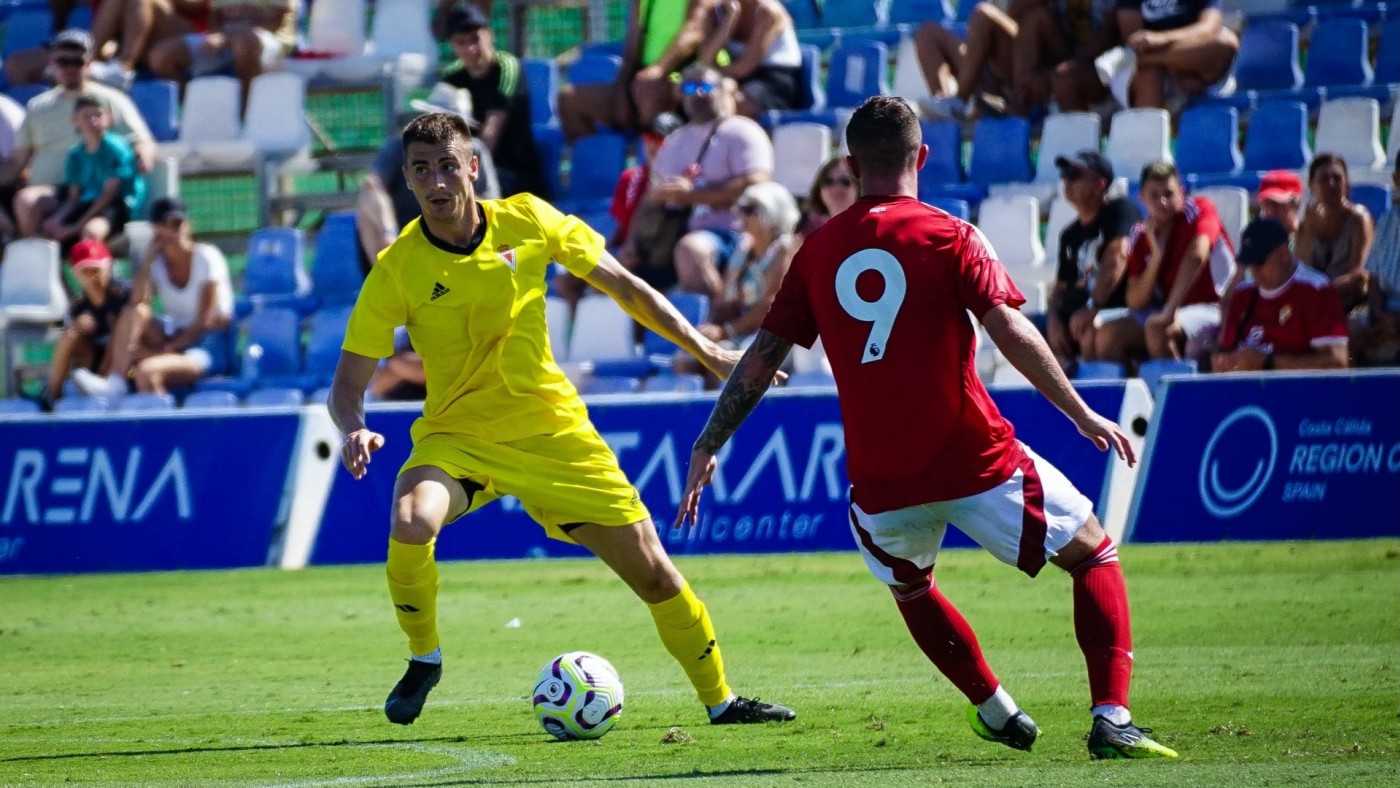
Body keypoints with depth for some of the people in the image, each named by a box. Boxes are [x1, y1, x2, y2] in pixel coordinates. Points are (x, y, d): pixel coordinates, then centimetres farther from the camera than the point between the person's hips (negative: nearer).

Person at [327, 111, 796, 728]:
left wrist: (707, 351, 5)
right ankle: (424, 659, -7)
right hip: (458, 435, -2)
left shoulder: (528, 221, -7)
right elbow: (348, 384, -9)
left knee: (652, 571, 0)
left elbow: (623, 286, 6)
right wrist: (354, 429, -31)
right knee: (411, 524, -33)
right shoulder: (397, 271, -13)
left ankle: (719, 699, 21)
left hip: (552, 428, 2)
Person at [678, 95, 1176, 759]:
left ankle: (995, 711, 31)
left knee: (908, 586, 33)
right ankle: (1111, 720, -4)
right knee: (1095, 554, 11)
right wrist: (1083, 416, -8)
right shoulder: (949, 237, -6)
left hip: (880, 481, 3)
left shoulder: (819, 250, 5)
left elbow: (760, 361, 6)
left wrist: (706, 450, 14)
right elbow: (1012, 332, -15)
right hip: (975, 461, -3)